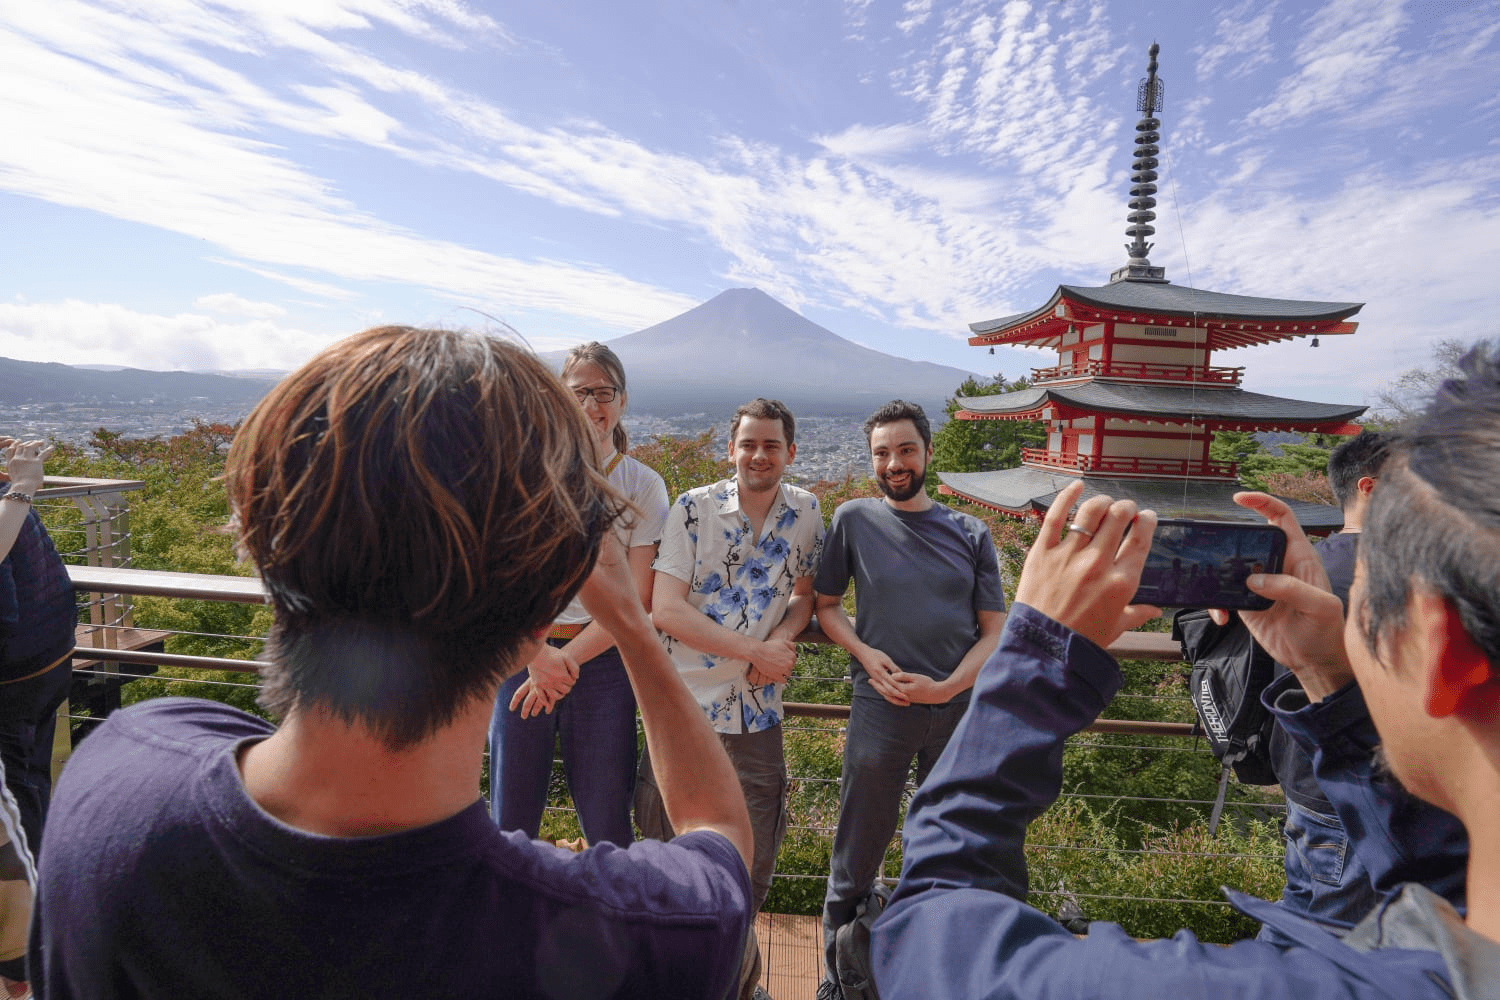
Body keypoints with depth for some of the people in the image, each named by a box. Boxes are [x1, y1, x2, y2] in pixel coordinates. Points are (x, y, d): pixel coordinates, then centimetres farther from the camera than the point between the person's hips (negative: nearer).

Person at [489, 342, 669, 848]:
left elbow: (636, 600, -3)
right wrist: (537, 655, -12)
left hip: (601, 660, -1)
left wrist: (567, 660, -10)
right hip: (524, 653, 1)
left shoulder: (644, 486, 0)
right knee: (510, 820, 11)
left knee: (607, 823, 7)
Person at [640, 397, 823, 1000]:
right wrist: (756, 650, -16)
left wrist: (784, 639, -11)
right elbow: (665, 610, -15)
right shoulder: (694, 509, -10)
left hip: (758, 712, 2)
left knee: (751, 866, 13)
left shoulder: (806, 513, 0)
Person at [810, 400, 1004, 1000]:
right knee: (858, 856, 9)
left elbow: (994, 632, 4)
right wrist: (865, 654, -10)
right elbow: (824, 605, 7)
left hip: (960, 707, 2)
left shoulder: (970, 534, 4)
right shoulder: (854, 520, 0)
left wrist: (945, 688, -11)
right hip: (881, 705, -2)